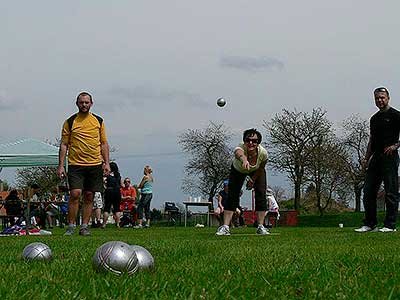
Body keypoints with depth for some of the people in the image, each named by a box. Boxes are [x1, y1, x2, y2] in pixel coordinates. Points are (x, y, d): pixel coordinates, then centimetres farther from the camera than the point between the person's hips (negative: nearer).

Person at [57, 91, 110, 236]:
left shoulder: (98, 121, 10)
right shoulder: (70, 122, 4)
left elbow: (104, 143, 13)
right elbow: (64, 145, 4)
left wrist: (106, 163, 3)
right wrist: (61, 165, -2)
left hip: (95, 164, 2)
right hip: (75, 164, -2)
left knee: (89, 196, 3)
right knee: (75, 194, -12)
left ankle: (84, 226, 10)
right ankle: (71, 226, -3)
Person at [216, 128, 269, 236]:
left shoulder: (263, 153, -35)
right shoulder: (241, 148, -44)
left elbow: (261, 168, -13)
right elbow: (238, 152, -71)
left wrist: (253, 180, -6)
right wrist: (244, 160, -93)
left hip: (256, 171, 2)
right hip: (238, 170, -2)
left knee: (261, 195, -9)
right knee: (232, 196, -12)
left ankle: (260, 227, -2)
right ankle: (225, 227, -13)